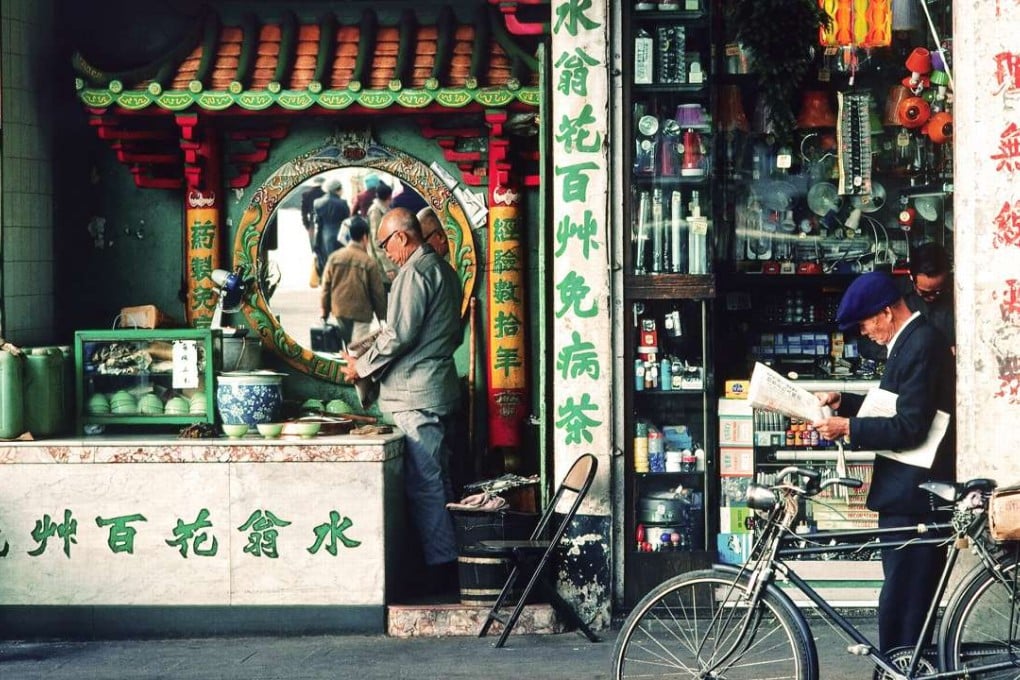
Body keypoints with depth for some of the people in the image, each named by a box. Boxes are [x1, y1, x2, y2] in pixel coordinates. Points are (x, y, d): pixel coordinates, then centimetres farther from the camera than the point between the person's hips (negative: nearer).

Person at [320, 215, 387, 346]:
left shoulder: (334, 258, -1)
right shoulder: (369, 262, -11)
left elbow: (326, 287, 2)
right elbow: (378, 293, -7)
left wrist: (324, 314, 10)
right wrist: (382, 317, 4)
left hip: (339, 312, 5)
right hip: (361, 314, -5)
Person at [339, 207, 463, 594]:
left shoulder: (415, 272, -13)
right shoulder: (445, 271, 18)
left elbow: (399, 335, -19)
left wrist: (362, 366, -5)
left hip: (416, 395, -10)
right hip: (442, 391, 10)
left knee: (424, 485, -8)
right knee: (438, 482, 14)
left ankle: (441, 568, -7)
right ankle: (450, 561, 17)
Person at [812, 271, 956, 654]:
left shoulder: (920, 345, -18)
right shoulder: (915, 339, 14)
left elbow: (909, 427, -23)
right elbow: (894, 408, 22)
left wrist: (848, 428, -17)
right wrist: (842, 402, 10)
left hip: (911, 496, -11)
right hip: (915, 492, 11)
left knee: (900, 603, -7)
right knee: (914, 598, 17)